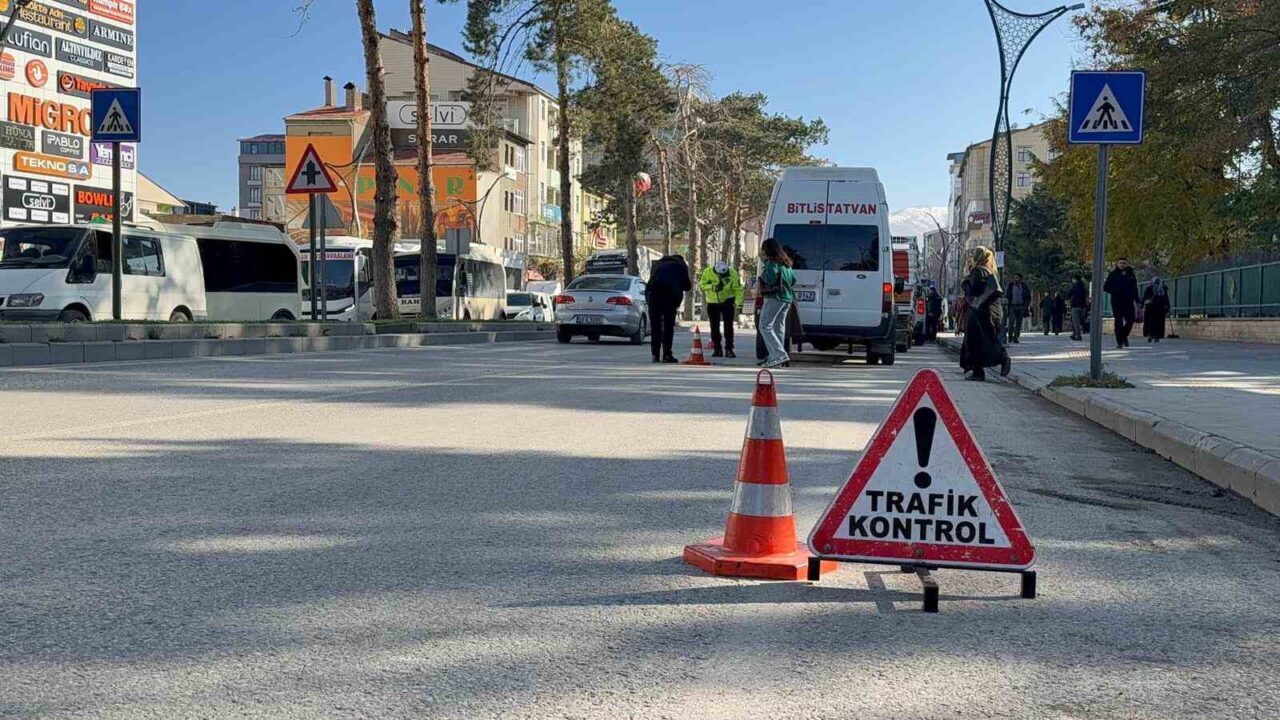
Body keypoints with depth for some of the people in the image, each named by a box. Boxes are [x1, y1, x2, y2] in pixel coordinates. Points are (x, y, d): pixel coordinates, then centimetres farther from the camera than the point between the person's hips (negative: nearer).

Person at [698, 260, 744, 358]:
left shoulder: (733, 274, -20)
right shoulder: (708, 272, -19)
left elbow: (738, 290, -14)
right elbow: (701, 284, -9)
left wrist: (739, 304, -20)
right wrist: (712, 287, -27)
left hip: (727, 302, -1)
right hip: (712, 302, 1)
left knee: (728, 325, -5)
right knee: (714, 326, 5)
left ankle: (729, 349, 0)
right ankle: (717, 349, 14)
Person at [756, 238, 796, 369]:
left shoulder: (772, 262, -9)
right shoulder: (785, 263, 19)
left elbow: (769, 279, -21)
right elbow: (793, 280, 21)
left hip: (774, 298, -9)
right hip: (787, 298, 9)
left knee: (765, 326, -8)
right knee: (778, 327, 9)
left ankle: (780, 355, -19)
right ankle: (775, 358, 9)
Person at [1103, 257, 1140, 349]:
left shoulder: (1131, 275, 12)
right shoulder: (1113, 275, 3)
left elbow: (1135, 289, 17)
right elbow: (1105, 287, 3)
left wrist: (1137, 301, 11)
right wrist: (1114, 292, -14)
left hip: (1128, 302, 2)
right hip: (1117, 302, -2)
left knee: (1130, 320, -8)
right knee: (1118, 322, -3)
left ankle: (1124, 336, 18)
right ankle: (1119, 343, 0)